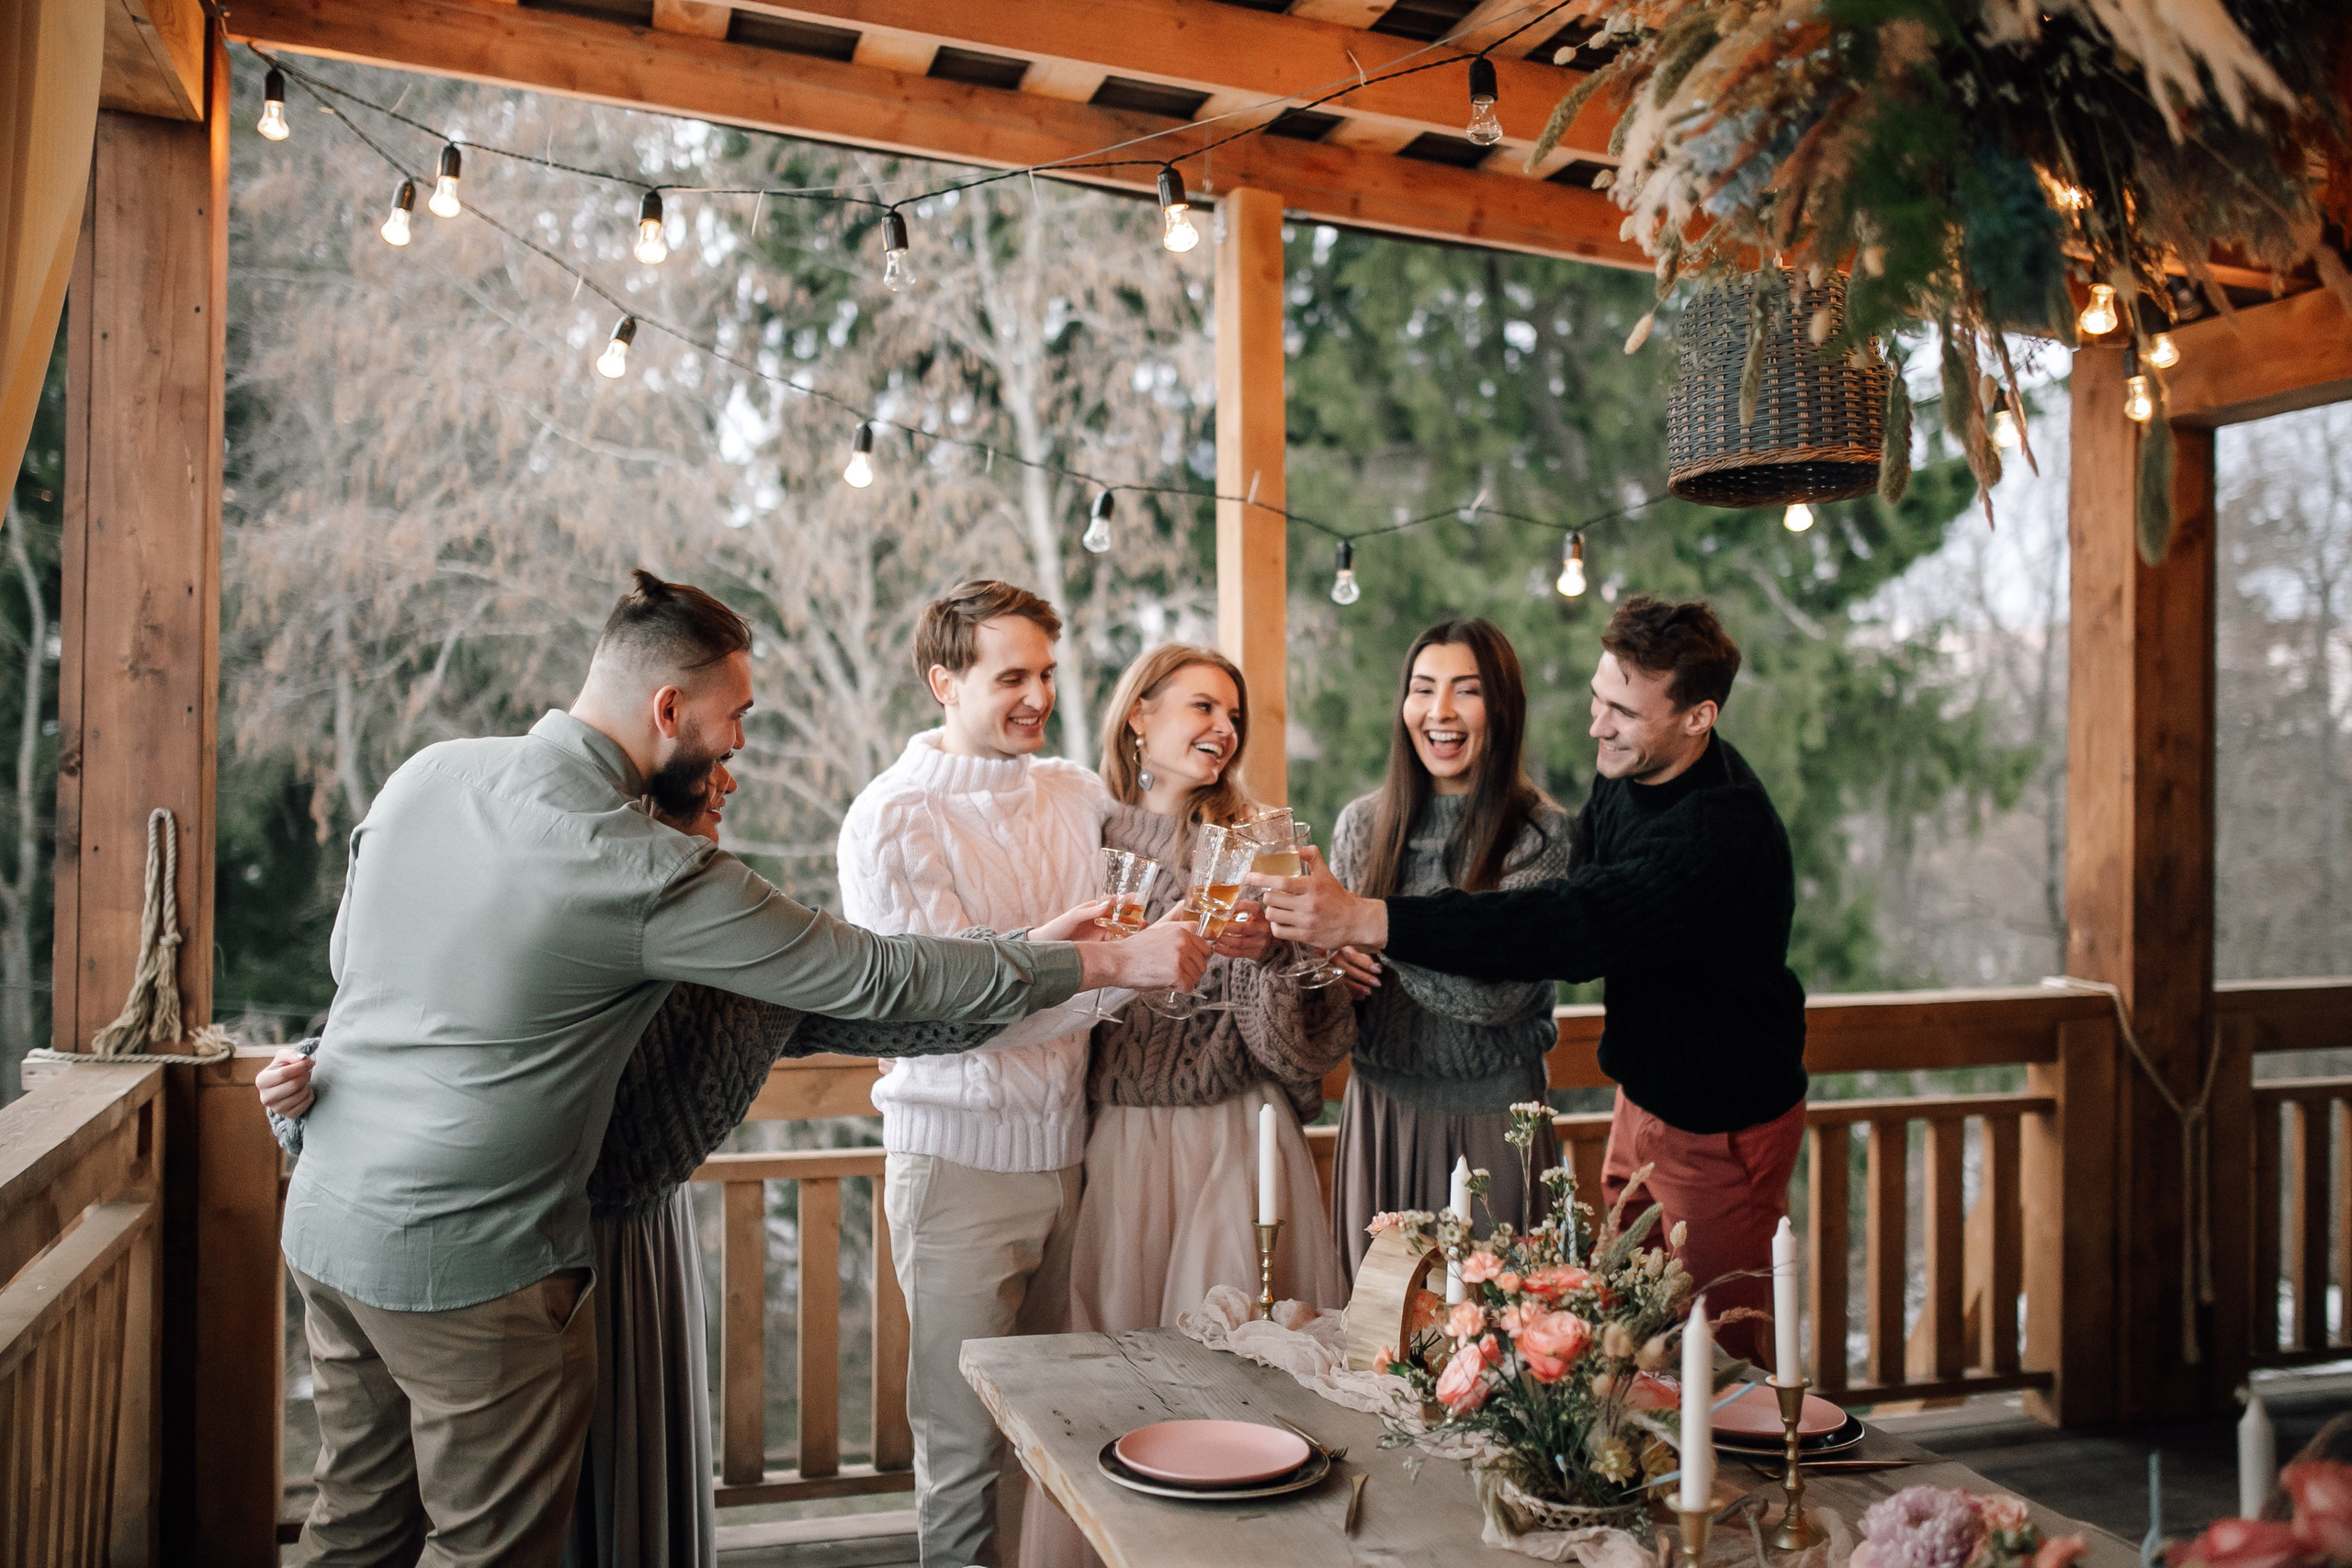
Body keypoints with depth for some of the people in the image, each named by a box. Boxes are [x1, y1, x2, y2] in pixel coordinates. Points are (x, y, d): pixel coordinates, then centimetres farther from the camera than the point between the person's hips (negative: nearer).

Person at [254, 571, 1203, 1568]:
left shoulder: (425, 774, -1)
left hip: (324, 1217, 8)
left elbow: (348, 955, 13)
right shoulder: (651, 873, -22)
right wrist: (1115, 961, -11)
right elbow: (876, 977, -18)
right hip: (466, 1261, -7)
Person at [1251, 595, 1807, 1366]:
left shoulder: (1724, 833, -31)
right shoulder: (1628, 773, -2)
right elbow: (1574, 893, 9)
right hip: (1646, 1091, 8)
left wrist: (1366, 920, -45)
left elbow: (1569, 926, -40)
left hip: (1721, 1123, -8)